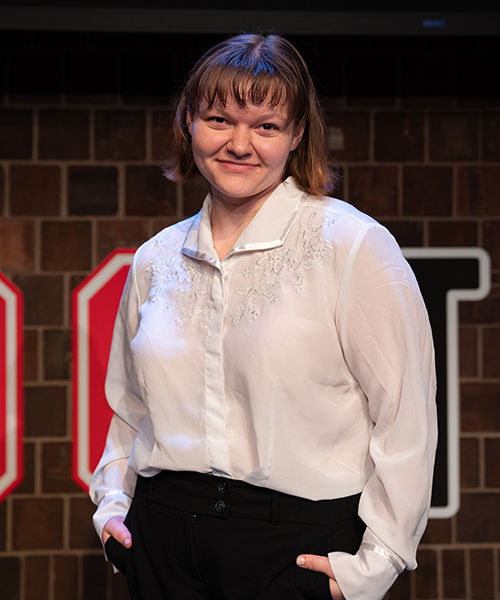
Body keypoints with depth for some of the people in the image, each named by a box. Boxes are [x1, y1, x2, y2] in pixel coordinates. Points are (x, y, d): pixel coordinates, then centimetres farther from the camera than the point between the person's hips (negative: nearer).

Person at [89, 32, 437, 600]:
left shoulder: (355, 245, -7)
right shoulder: (155, 259, 10)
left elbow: (406, 417, -10)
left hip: (301, 544, -4)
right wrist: (113, 500, 10)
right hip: (162, 541, 5)